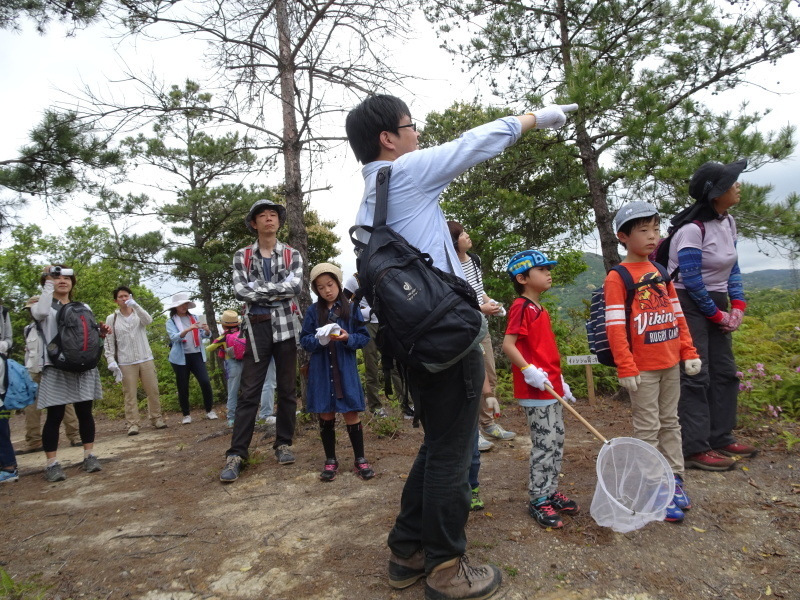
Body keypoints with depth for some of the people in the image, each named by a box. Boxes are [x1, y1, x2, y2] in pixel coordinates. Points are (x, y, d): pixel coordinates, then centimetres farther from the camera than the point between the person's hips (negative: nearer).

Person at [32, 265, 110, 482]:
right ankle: (52, 464, 5)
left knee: (85, 412, 8)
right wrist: (49, 282, -14)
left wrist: (101, 333, -4)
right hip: (56, 368, -3)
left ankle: (89, 456, 16)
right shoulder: (44, 305, 3)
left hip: (84, 367, 4)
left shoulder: (83, 307, 15)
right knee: (55, 416, -2)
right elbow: (40, 312, -23)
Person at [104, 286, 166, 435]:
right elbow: (109, 342, 2)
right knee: (130, 395, 1)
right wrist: (111, 360, -7)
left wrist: (135, 305, -26)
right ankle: (132, 424, 6)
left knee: (153, 391, 5)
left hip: (146, 359, 1)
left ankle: (156, 419, 16)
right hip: (125, 363, -1)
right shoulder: (112, 318, 4)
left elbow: (148, 320, -17)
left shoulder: (139, 314, 6)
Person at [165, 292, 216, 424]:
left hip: (196, 355, 2)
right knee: (183, 387, 3)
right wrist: (188, 329, -32)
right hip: (180, 357, -2)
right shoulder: (171, 321, 0)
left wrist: (207, 330, -18)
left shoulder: (194, 318, 10)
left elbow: (206, 335, 5)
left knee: (205, 382, -8)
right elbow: (174, 338, -17)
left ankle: (209, 410, 4)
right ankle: (186, 415, 14)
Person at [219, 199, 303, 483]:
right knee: (249, 392, -1)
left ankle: (283, 444, 20)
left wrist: (258, 288, -11)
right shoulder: (242, 256, 6)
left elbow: (296, 285, -11)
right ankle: (236, 454, 3)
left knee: (287, 390, 7)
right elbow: (239, 290, -8)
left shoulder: (292, 255, 6)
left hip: (286, 326, 1)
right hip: (257, 327, -1)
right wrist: (278, 292, -10)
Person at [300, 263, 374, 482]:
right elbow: (304, 340, 3)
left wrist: (348, 338, -18)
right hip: (321, 372, 1)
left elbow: (364, 337, 2)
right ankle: (330, 461, 23)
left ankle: (360, 459, 16)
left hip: (345, 370, -1)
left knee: (351, 414, 2)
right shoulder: (312, 311, 4)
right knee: (326, 417, 9)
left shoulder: (351, 309, 1)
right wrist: (319, 340, -17)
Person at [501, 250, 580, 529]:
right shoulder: (521, 307, -13)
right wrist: (529, 370, -27)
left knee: (557, 443, 16)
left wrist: (560, 380, 20)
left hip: (552, 389, 10)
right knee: (544, 445, -3)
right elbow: (508, 344, -22)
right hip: (535, 390, -10)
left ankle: (551, 491, 29)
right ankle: (538, 501, 10)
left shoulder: (540, 310, 15)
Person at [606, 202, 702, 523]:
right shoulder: (617, 277, -11)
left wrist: (689, 352, 10)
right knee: (648, 429, 3)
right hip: (642, 369, -7)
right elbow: (615, 327, -16)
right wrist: (626, 368, -18)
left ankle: (675, 479, 31)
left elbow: (677, 314, 15)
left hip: (671, 364, 7)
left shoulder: (661, 272, 10)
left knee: (670, 422, 17)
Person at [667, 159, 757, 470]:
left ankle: (721, 438, 25)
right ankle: (695, 449, 2)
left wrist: (738, 306, 1)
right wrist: (717, 315, -10)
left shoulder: (728, 221, 7)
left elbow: (732, 267, 13)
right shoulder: (692, 228, -20)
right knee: (696, 375, -6)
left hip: (716, 304, 9)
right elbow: (691, 280, -20)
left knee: (725, 371, 12)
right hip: (689, 304, -9)